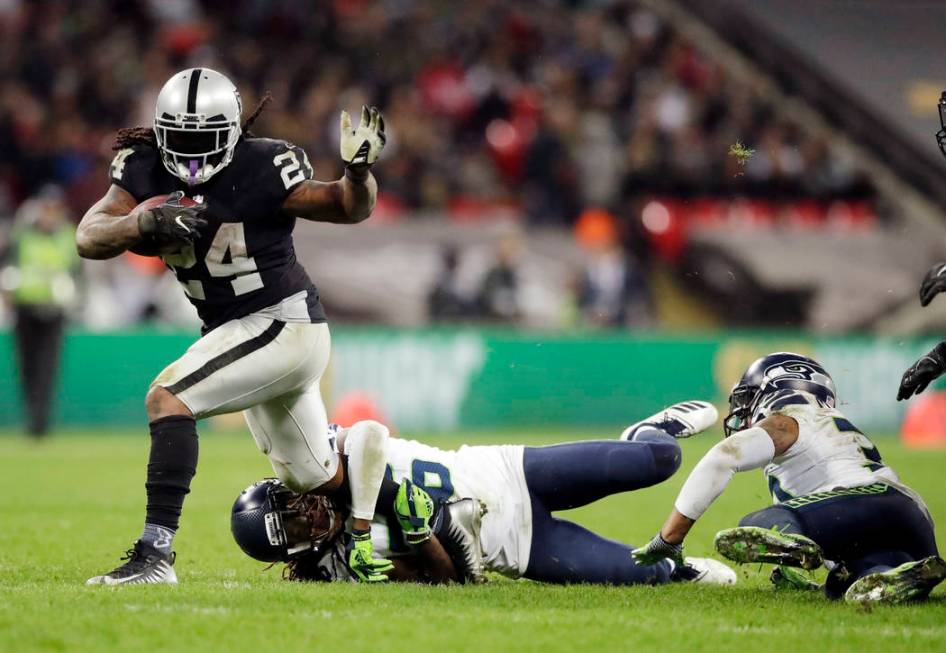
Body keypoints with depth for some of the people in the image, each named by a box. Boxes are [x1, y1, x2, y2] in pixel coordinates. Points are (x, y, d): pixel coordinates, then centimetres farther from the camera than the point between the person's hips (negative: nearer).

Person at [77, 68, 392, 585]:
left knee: (167, 397, -23)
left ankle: (155, 554, -26)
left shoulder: (262, 170, -20)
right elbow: (89, 238, -14)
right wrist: (144, 223, -32)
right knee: (313, 480, 18)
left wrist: (358, 171, -29)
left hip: (282, 324, -8)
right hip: (235, 330, 8)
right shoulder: (145, 168, -5)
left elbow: (349, 208, -7)